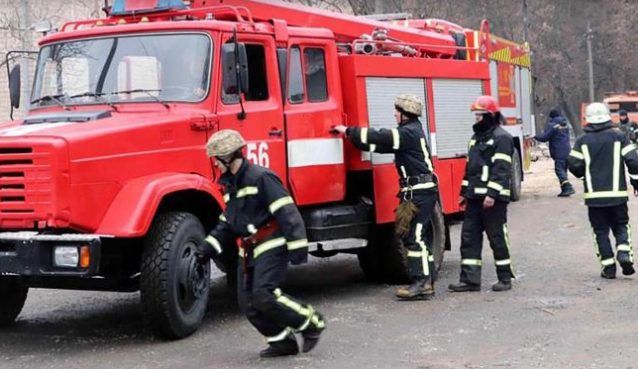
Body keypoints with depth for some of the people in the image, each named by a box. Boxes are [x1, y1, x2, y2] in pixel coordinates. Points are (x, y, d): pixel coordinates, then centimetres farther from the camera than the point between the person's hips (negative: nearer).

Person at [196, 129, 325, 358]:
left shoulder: (259, 177, -15)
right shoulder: (230, 184, 15)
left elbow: (286, 212, -20)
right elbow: (228, 222, 24)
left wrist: (297, 245, -26)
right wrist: (210, 245, 13)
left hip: (271, 246, -9)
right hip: (248, 250, 9)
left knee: (264, 295, -20)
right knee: (248, 302, 4)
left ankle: (311, 323, -3)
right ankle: (281, 340, 15)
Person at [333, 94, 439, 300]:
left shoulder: (409, 133, -13)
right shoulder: (410, 131, 19)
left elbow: (380, 138, -19)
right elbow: (384, 143, 17)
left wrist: (348, 131, -12)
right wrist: (353, 135, 10)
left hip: (420, 192, -10)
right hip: (417, 192, 10)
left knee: (416, 237, -11)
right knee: (417, 237, 11)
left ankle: (421, 283, -13)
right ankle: (425, 283, 14)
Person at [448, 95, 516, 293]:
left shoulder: (501, 138, -9)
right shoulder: (476, 137, 19)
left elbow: (501, 169, -17)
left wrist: (492, 194, -23)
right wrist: (464, 192, 20)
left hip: (493, 199, -8)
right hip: (475, 197, 9)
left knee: (498, 238, -1)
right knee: (469, 237, 4)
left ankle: (505, 278, 10)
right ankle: (470, 279, 6)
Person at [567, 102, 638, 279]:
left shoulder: (583, 141, 0)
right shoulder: (619, 136, 0)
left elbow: (574, 166, -3)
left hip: (594, 194, 0)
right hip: (617, 193, 0)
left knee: (601, 231, 8)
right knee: (621, 226, 15)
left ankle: (608, 266, 3)